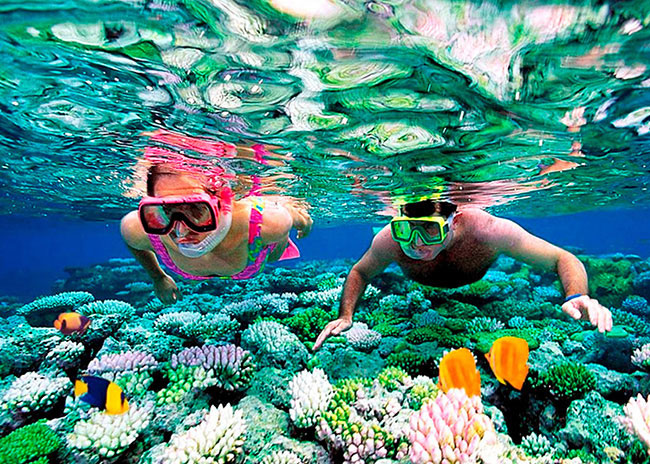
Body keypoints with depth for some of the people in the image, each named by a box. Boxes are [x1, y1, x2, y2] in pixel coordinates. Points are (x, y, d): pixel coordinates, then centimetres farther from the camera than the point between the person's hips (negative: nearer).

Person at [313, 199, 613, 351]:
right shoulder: (391, 240, -45)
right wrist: (345, 316, -39)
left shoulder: (484, 229, -49)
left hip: (479, 281, 0)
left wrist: (577, 297, -59)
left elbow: (564, 259, -38)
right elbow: (360, 272, -24)